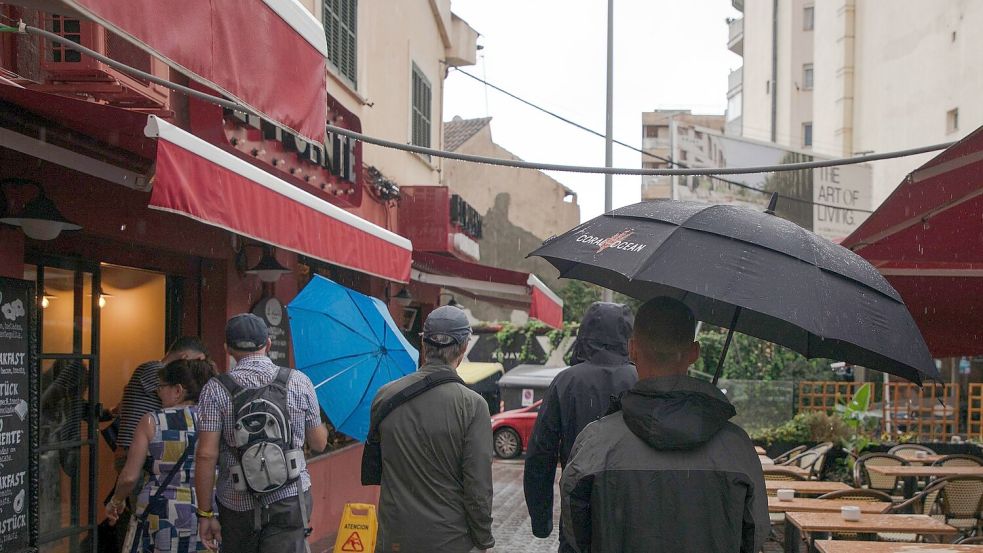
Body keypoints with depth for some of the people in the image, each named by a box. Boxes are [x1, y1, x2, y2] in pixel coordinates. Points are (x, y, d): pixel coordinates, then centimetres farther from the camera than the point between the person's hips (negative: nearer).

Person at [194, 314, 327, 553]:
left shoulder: (216, 389, -5)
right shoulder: (299, 382, -1)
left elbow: (206, 455, -9)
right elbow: (319, 444, 7)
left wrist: (205, 513, -3)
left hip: (237, 504, 0)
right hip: (290, 498, 0)